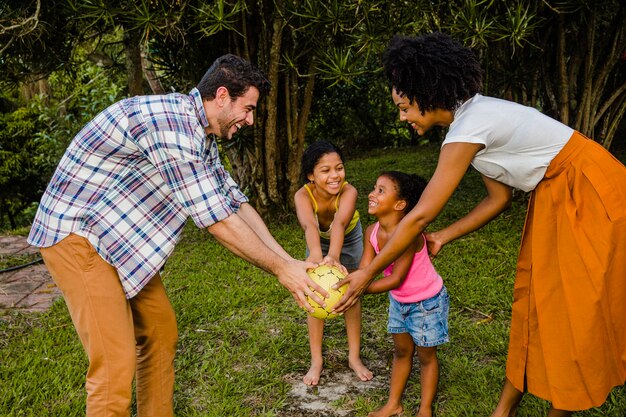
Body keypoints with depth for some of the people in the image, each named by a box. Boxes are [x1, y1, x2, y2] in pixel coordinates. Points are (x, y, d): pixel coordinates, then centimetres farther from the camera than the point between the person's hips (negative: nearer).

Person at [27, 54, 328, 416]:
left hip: (120, 236, 10)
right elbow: (216, 220, -26)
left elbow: (235, 203, 7)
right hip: (77, 233, -10)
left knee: (161, 332, 15)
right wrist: (280, 269, -16)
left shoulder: (202, 134, 7)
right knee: (116, 362, -12)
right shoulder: (170, 124, -26)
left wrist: (291, 261, 0)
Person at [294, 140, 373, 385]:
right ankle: (316, 361, 14)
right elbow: (309, 225, -58)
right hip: (319, 240, 1)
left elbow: (340, 222, -58)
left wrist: (333, 256, -77)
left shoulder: (349, 192, -39)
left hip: (349, 238, 0)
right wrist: (315, 253, -79)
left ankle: (354, 357, 19)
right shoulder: (303, 195, -37)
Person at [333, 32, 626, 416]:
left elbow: (420, 216, -25)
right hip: (556, 194, 9)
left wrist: (368, 274, -17)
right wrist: (444, 237, 4)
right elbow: (499, 198, 7)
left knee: (571, 311, 0)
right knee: (534, 299, 11)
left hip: (590, 193, -9)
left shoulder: (468, 131, -26)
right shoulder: (471, 117, 2)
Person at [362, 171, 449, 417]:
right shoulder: (371, 232, -13)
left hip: (427, 301, -6)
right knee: (401, 351, 20)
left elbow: (396, 279, -34)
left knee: (426, 355, 11)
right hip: (398, 300, 7)